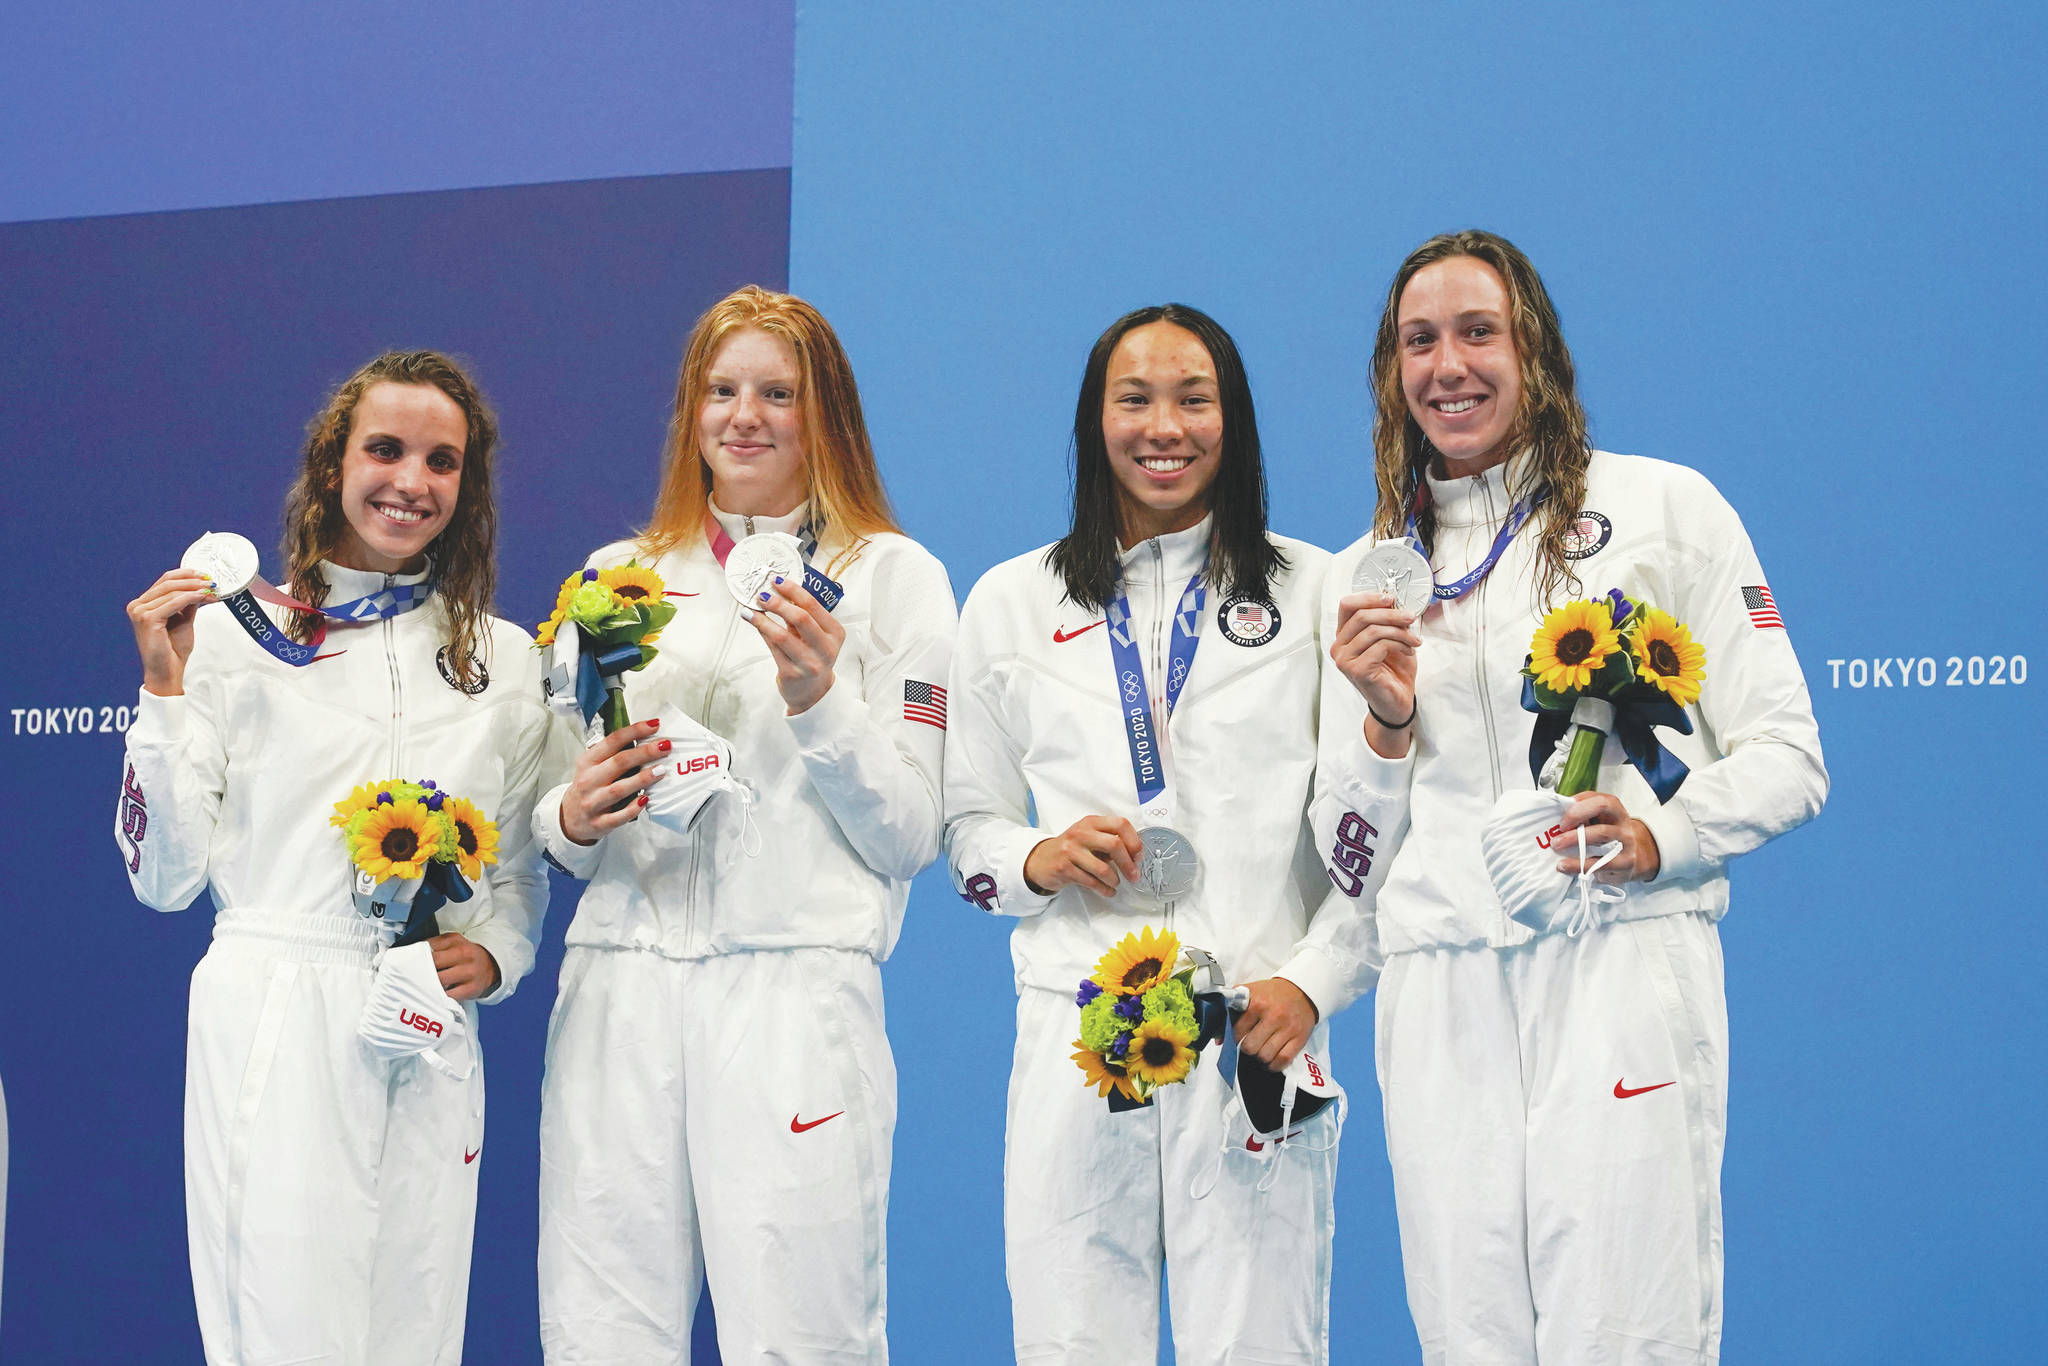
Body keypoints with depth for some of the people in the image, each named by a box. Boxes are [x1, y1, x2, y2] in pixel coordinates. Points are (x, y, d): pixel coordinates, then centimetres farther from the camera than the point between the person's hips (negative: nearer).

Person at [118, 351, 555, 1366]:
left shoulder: (504, 659, 11)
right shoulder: (232, 636, -1)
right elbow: (165, 877, -2)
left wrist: (494, 953, -2)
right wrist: (165, 691, -9)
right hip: (270, 1026, -3)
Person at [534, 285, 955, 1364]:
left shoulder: (893, 577, 9)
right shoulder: (617, 576, 19)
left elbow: (908, 841, 3)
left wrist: (817, 699, -11)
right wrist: (571, 818, 0)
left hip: (795, 983, -3)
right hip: (620, 990, 3)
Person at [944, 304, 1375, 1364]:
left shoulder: (1314, 593, 7)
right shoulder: (1012, 603, 12)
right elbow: (966, 822, 17)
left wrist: (1312, 984, -7)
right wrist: (1036, 860, -5)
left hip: (1257, 1035, -1)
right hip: (1076, 1032, 2)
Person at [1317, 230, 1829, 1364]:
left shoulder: (1663, 507, 7)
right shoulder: (1365, 575, 18)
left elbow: (1785, 757, 5)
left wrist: (1659, 835, -13)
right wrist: (1384, 726, -1)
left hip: (1621, 961, -3)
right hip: (1441, 988, 3)